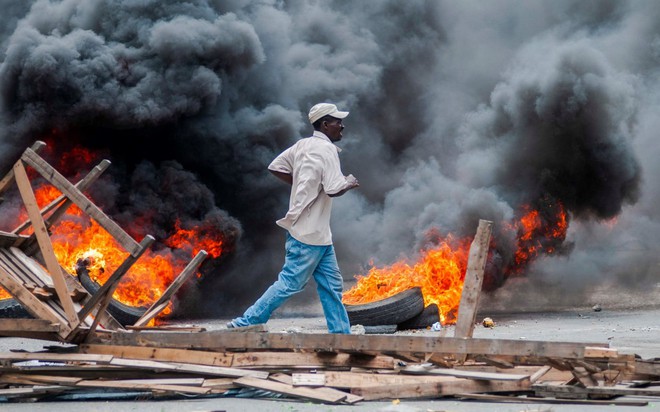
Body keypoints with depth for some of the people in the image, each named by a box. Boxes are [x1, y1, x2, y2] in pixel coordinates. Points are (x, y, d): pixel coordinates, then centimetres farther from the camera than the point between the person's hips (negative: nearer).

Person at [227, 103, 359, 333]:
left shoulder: (303, 145, 10)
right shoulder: (326, 149, -15)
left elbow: (275, 167, 16)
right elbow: (334, 190, -24)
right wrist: (349, 183, -3)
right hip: (309, 234, -10)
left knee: (332, 284, 12)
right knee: (290, 283, -5)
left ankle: (341, 334, 15)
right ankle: (245, 324, -3)